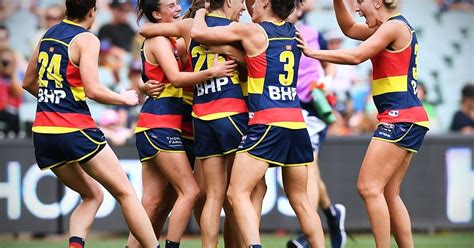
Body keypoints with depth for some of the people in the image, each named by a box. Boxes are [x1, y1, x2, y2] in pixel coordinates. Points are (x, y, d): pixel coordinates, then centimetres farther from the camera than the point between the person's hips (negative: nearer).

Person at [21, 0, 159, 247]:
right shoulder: (86, 40, -8)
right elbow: (93, 90, -17)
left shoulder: (48, 34, 13)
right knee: (126, 193, 1)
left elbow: (29, 83, 23)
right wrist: (124, 99, -1)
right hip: (75, 131, -7)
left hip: (43, 133, 7)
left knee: (92, 195, 19)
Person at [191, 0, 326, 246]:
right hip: (296, 122, 6)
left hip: (266, 122, -6)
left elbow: (198, 32, 1)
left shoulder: (250, 31, -1)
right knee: (300, 200, 15)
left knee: (237, 193, -9)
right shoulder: (293, 32, 16)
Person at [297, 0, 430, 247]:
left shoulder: (394, 26, -10)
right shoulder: (392, 27, 18)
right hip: (407, 118, 10)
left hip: (400, 117, -10)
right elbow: (349, 28, 27)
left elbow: (356, 56, -14)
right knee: (388, 194, 9)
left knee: (369, 188, -12)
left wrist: (312, 52, -9)